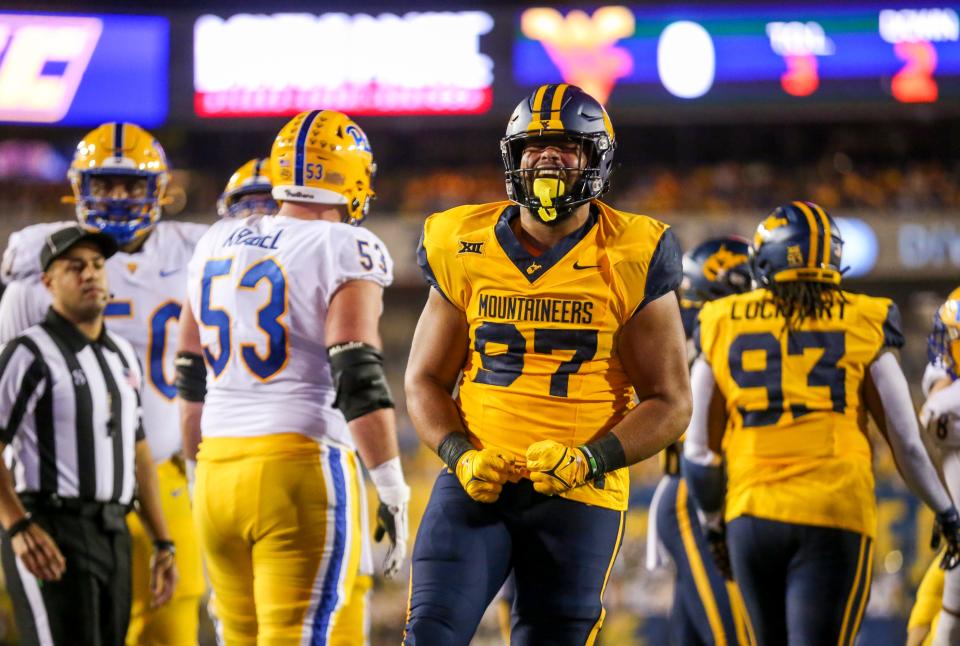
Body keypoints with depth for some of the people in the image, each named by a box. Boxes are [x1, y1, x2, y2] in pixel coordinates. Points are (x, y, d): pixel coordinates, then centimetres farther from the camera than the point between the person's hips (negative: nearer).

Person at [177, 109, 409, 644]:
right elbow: (359, 379, -15)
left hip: (218, 474, 7)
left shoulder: (218, 245, 14)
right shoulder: (345, 250, -6)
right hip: (301, 469, -7)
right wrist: (393, 491, -11)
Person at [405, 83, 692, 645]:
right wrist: (461, 455, -9)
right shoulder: (465, 250, 3)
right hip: (476, 486, 1)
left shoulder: (631, 261, -3)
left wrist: (591, 460, -17)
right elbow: (425, 380, 10)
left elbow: (671, 403, -1)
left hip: (578, 496, -1)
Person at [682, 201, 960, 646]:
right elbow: (907, 443, 6)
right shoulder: (862, 325, 1)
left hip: (752, 514, 2)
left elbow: (699, 450, 10)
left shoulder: (722, 326, 5)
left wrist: (713, 519, 26)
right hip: (836, 512, -2)